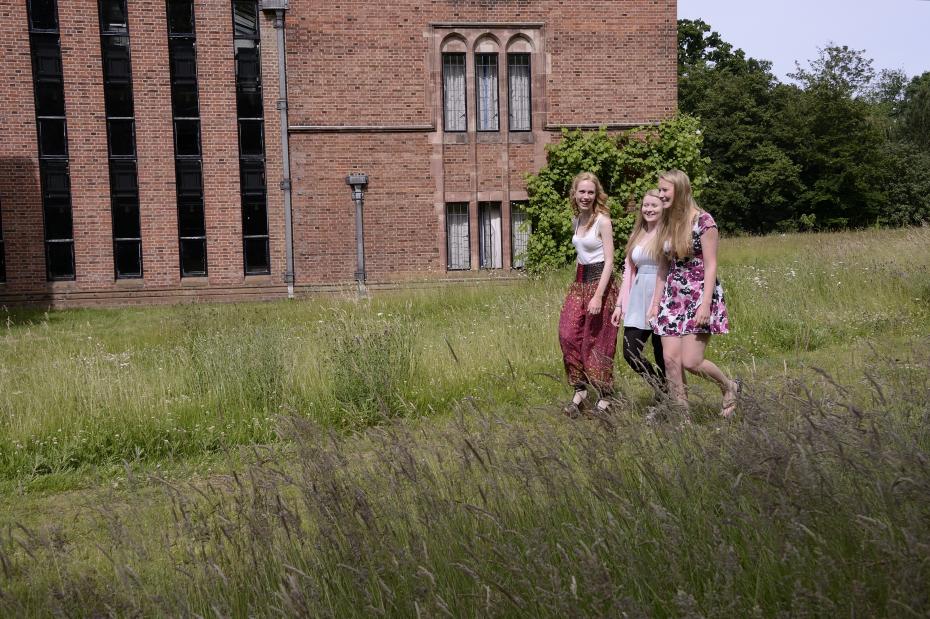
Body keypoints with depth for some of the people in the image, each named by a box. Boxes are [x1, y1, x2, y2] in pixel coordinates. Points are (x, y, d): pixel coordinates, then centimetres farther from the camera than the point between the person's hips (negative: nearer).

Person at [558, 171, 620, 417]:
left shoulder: (602, 221, -11)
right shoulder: (576, 220, 11)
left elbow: (609, 261, -15)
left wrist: (598, 296, -21)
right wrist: (579, 282, 13)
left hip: (600, 281, -6)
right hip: (580, 280, 7)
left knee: (597, 342, -1)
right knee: (568, 334, -5)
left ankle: (604, 398, 11)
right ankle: (580, 390, 6)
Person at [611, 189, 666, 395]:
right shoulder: (636, 235, 14)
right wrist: (620, 304, 12)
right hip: (638, 301, 6)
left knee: (662, 355, 3)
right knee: (630, 353, 1)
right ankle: (662, 389, 21)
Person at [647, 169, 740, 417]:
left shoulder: (703, 220, -9)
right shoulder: (666, 224, 10)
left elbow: (710, 265, -12)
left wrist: (705, 304, -18)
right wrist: (655, 302, 11)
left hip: (699, 294, -6)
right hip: (672, 297, 6)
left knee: (691, 361, -9)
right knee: (670, 360, -2)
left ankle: (730, 386, 20)